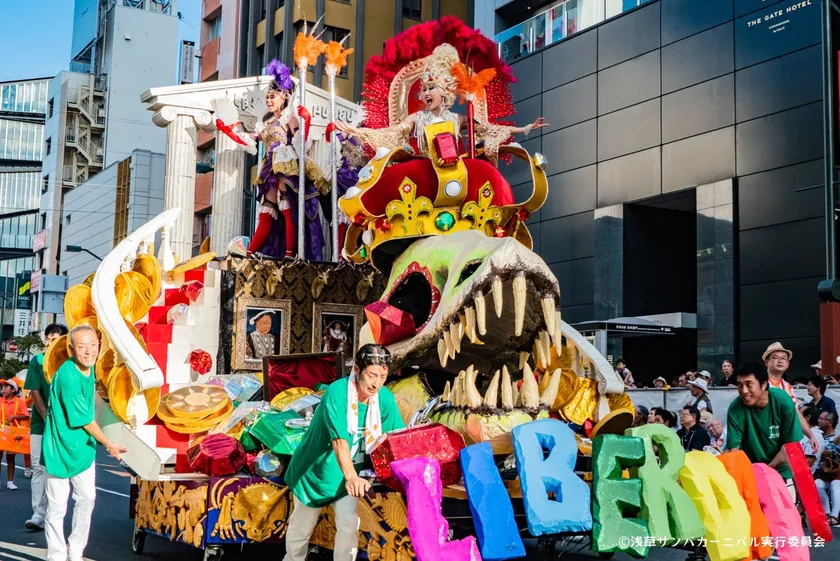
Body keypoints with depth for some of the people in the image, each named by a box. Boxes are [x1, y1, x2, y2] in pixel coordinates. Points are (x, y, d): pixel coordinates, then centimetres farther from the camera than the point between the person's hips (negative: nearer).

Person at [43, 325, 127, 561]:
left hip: (84, 448, 8)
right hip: (61, 449, -8)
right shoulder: (68, 376, -25)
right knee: (57, 506, 3)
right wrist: (108, 444, -10)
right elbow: (85, 419, -19)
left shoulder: (89, 369, 0)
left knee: (87, 499, 13)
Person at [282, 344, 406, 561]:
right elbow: (339, 441, -43)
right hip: (316, 470, -3)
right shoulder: (336, 392, -32)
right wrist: (351, 477, -56)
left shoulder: (385, 398, -16)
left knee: (349, 525, -8)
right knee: (302, 527, 15)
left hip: (349, 473, 3)